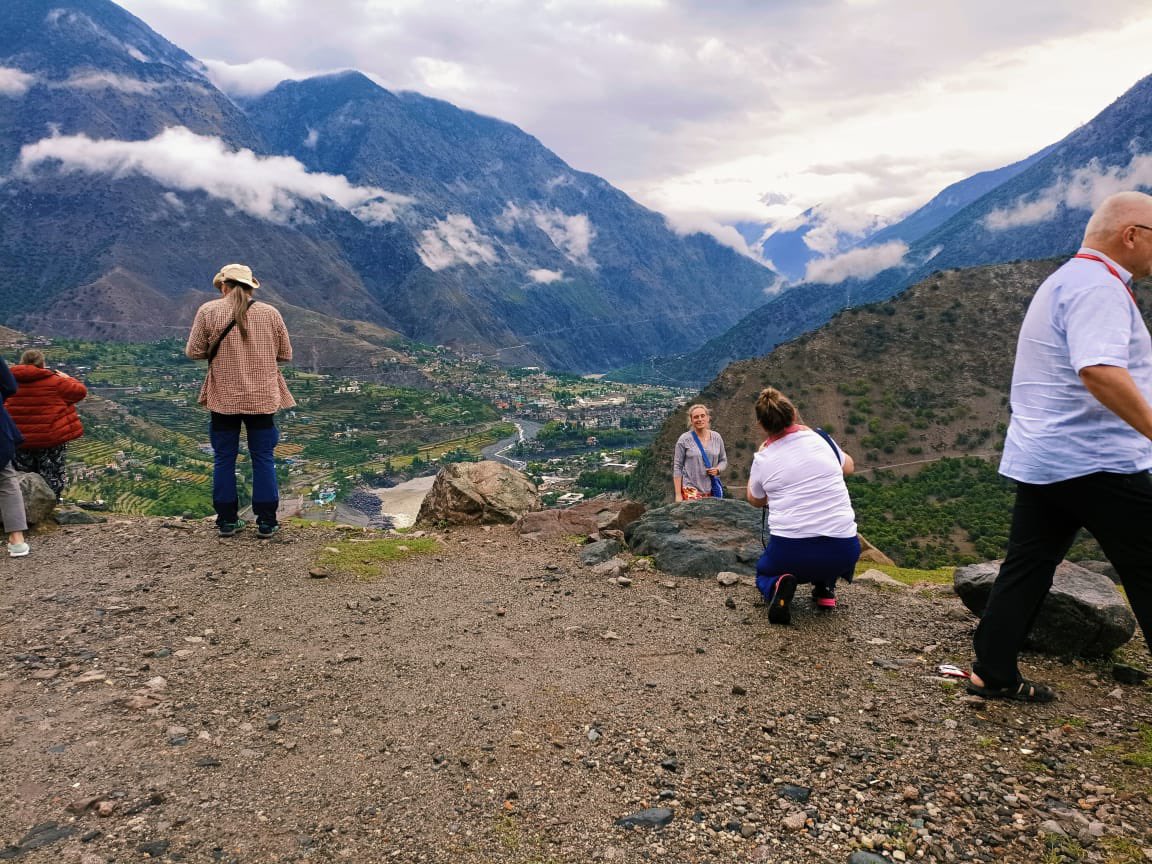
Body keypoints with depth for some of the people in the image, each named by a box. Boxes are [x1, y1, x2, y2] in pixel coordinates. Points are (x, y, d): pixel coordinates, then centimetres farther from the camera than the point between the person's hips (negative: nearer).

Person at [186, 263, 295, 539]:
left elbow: (193, 351, -3)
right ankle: (266, 522, 8)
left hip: (224, 399, -1)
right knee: (263, 459, 7)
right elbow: (285, 354, 5)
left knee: (224, 459, 10)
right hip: (263, 399, 1)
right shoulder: (270, 313, 1)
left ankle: (227, 521, 15)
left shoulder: (208, 311, -4)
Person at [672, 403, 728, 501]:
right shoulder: (684, 440, -4)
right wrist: (678, 494, -7)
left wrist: (718, 469, -7)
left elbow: (723, 460, 17)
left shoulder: (716, 437, 6)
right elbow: (677, 467, -3)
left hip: (712, 491, 3)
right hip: (691, 491, -3)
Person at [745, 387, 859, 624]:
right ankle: (825, 589, 23)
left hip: (789, 553, -2)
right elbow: (849, 466, 27)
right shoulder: (820, 438, 4)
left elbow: (755, 501, 22)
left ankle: (777, 587, -4)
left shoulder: (763, 459, 1)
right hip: (844, 553, 2)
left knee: (763, 573, 32)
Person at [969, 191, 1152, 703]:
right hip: (1096, 462, -10)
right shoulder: (1097, 286, -14)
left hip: (1038, 458, 10)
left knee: (1027, 567, 11)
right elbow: (1101, 371, -29)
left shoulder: (1067, 280, 20)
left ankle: (992, 675, 15)